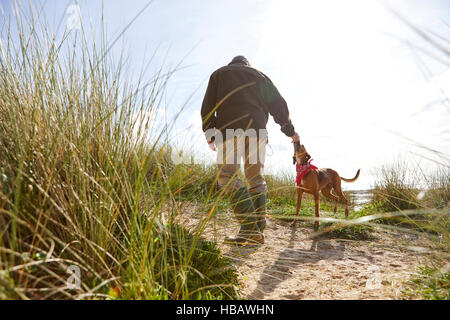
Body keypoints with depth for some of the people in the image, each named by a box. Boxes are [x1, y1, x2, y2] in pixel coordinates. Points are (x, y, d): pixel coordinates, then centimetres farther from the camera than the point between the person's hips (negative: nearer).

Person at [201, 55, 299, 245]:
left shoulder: (219, 74, 23)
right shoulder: (260, 76, 27)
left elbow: (208, 105, 11)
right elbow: (278, 104, 22)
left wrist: (209, 133, 13)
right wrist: (290, 131, 28)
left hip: (230, 128, -3)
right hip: (257, 129, 4)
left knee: (227, 176, -8)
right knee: (256, 177, 8)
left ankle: (250, 230, -20)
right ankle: (258, 230, 3)